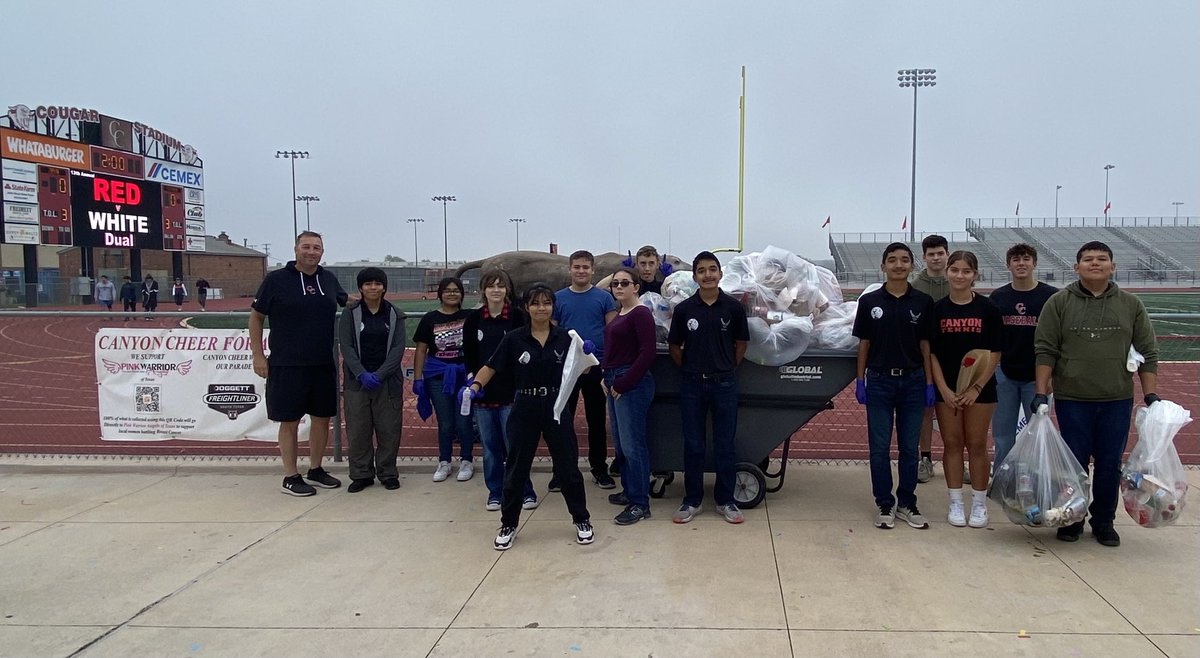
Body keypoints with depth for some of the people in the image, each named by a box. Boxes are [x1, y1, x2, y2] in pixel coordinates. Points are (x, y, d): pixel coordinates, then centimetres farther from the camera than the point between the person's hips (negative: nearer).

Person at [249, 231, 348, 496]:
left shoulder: (329, 279, 8)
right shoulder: (276, 280, -5)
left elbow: (345, 301, 29)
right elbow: (256, 317, 1)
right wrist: (258, 355, -4)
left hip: (324, 364, 5)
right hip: (287, 365, -5)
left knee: (322, 417, 12)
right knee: (290, 421, 2)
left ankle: (315, 470, 27)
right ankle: (290, 477, 13)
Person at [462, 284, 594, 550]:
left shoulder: (564, 337, 1)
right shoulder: (514, 339, -3)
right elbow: (491, 367, -3)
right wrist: (474, 386, -19)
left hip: (557, 407, 0)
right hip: (525, 408, 0)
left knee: (568, 466, 8)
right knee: (516, 468, 8)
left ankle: (582, 520, 25)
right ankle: (508, 525, 24)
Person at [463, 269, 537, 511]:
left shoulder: (517, 316, -3)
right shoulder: (474, 319, 5)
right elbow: (468, 355, 9)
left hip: (510, 391, -3)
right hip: (483, 393, 3)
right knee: (490, 446, 10)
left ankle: (525, 492, 13)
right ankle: (495, 493, 21)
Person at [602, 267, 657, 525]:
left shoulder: (641, 314, -11)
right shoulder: (619, 315, 15)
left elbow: (647, 354, -18)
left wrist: (622, 384, -17)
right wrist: (605, 376, 7)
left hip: (633, 384, -9)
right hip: (615, 382, 9)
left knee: (632, 444, -5)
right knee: (620, 442, 16)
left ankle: (640, 503, 3)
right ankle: (629, 490, 30)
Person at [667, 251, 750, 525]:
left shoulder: (733, 307, -3)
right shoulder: (684, 309, -2)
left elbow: (741, 343, 7)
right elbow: (674, 346, 7)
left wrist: (727, 368, 6)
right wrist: (690, 369, 6)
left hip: (724, 384, 0)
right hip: (692, 385, 1)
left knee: (724, 445, 7)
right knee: (693, 445, 8)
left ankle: (725, 501, 19)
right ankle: (691, 500, 20)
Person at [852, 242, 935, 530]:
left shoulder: (923, 302, 1)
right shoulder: (870, 301, 0)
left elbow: (926, 345, 3)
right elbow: (863, 344, 3)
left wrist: (929, 383, 0)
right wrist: (860, 380, -1)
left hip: (913, 381, 1)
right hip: (879, 381, -1)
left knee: (909, 448, 8)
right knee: (879, 448, 4)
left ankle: (907, 504, 20)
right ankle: (884, 505, 15)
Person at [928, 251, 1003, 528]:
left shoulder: (988, 308, -2)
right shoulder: (937, 309, 1)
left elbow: (994, 353, -2)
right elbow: (931, 352, 0)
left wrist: (977, 387, -9)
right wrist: (944, 389, -8)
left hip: (979, 388, -1)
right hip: (946, 388, 1)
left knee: (977, 445, 4)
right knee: (952, 444, 6)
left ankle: (979, 504, 16)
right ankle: (955, 503, 16)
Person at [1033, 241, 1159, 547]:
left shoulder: (1131, 305, 6)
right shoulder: (1059, 303, 0)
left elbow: (1148, 353, 7)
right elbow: (1045, 351, -3)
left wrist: (1151, 395, 0)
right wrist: (1041, 394, -9)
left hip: (1117, 401, 2)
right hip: (1072, 400, -2)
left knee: (1109, 465, 8)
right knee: (1074, 463, 4)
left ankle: (1104, 522, 22)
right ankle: (1071, 519, 20)